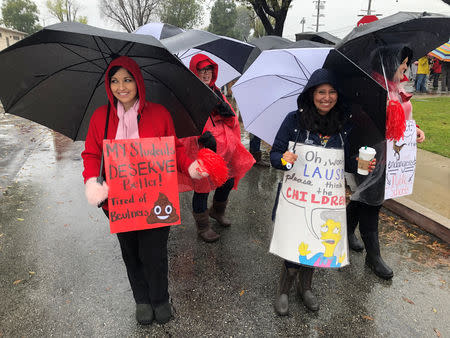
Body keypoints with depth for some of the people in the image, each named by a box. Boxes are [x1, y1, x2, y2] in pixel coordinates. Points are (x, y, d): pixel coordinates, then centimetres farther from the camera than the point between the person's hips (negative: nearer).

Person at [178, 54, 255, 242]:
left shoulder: (216, 92, 16)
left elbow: (232, 122, 15)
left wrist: (226, 110, -7)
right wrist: (203, 135, -27)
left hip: (222, 147, 7)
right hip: (200, 149, -6)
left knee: (228, 181, 13)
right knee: (202, 188, 1)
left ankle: (217, 212, 42)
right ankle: (202, 228, 21)